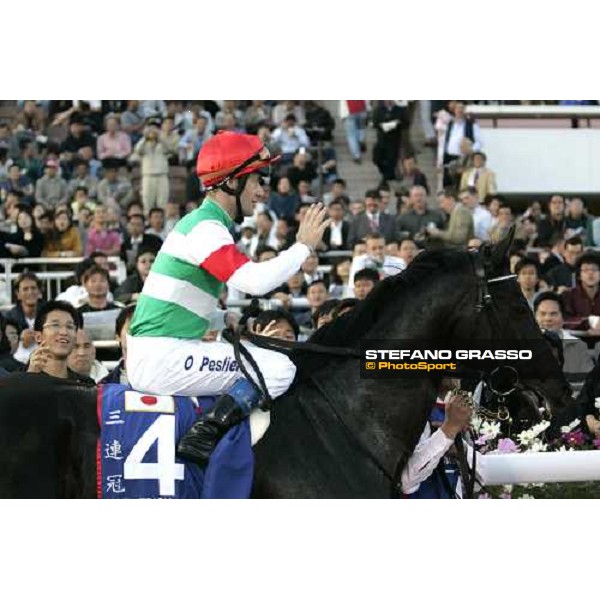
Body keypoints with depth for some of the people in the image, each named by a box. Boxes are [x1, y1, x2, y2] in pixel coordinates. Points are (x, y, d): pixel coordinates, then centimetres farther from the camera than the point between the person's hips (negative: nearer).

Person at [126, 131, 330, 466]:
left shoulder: (197, 222, 18)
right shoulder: (207, 228, -13)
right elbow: (255, 280, -27)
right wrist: (304, 246, -14)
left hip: (149, 359, 10)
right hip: (162, 359, -10)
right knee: (280, 369, -13)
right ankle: (205, 436, -22)